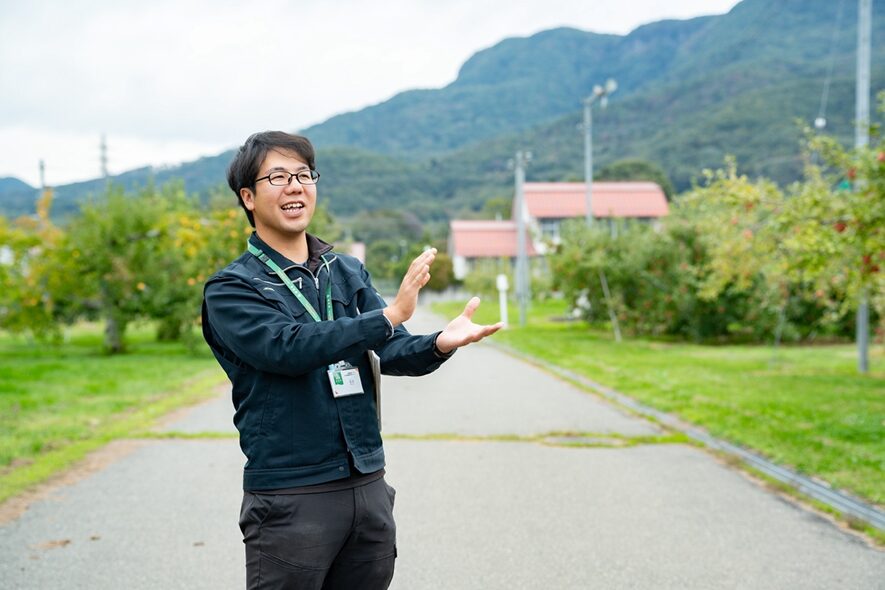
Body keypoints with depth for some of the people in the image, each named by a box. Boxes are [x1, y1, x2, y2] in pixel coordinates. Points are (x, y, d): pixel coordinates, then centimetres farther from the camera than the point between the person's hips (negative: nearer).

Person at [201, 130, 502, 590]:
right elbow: (288, 347, -22)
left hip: (368, 486, 5)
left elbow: (391, 351, -1)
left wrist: (439, 344, -23)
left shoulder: (349, 272, 10)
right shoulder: (230, 289, -5)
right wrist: (390, 315, -29)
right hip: (289, 498, -5)